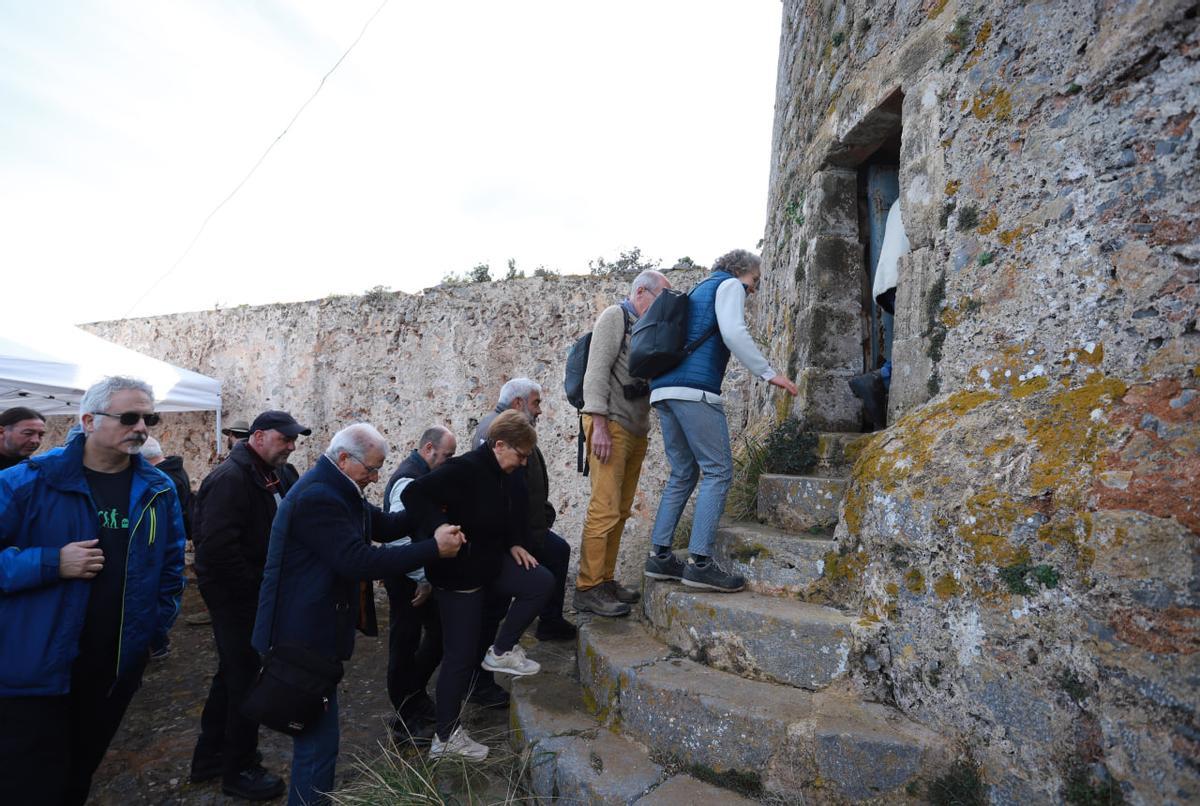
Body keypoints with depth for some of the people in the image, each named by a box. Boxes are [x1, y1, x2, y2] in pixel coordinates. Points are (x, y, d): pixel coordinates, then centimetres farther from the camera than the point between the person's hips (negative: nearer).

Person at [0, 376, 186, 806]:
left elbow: (171, 563, 9)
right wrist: (52, 564, -23)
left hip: (119, 667, 4)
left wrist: (157, 627, 4)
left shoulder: (159, 490, 0)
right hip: (35, 668, -4)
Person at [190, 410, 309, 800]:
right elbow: (216, 547, -29)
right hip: (236, 596, -9)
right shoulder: (231, 478, -21)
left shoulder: (278, 475, 6)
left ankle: (209, 757, 39)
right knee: (244, 679, 4)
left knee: (232, 674, 21)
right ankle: (238, 770, 23)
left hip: (254, 592, 9)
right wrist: (254, 589, -19)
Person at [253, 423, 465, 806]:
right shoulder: (317, 496, -25)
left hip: (314, 629, 11)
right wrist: (434, 548, -26)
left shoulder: (336, 489, 8)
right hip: (304, 634, -11)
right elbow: (360, 561, -30)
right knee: (318, 735, 0)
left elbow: (382, 524, 13)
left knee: (316, 728, 24)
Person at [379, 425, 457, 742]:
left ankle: (413, 695, 35)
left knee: (439, 632, 17)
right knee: (405, 643, 5)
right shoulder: (409, 480, -22)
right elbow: (399, 534, -28)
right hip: (407, 579, -10)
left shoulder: (421, 474, 9)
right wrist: (422, 580, -20)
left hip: (420, 575, 10)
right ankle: (405, 720, 21)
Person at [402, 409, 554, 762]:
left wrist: (513, 545, 5)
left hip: (491, 564, 8)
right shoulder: (464, 469, -25)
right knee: (461, 654, 0)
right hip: (460, 574, -8)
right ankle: (445, 736, 19)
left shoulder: (502, 476, 3)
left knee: (542, 582, -4)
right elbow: (414, 494, -33)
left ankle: (501, 651, 11)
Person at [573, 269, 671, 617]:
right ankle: (587, 588, -6)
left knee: (621, 510, 7)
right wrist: (599, 424, -19)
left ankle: (606, 580, 14)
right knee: (605, 508, -11)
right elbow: (597, 370, -11)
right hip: (612, 424, -8)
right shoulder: (615, 317, -1)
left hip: (636, 429, 8)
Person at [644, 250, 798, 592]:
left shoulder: (698, 291, 32)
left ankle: (659, 556, 9)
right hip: (695, 389, -9)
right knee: (718, 472, -6)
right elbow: (733, 334, -11)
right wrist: (769, 373, -8)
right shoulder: (730, 285, 7)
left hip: (663, 389, 9)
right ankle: (699, 562, -11)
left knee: (683, 474, 12)